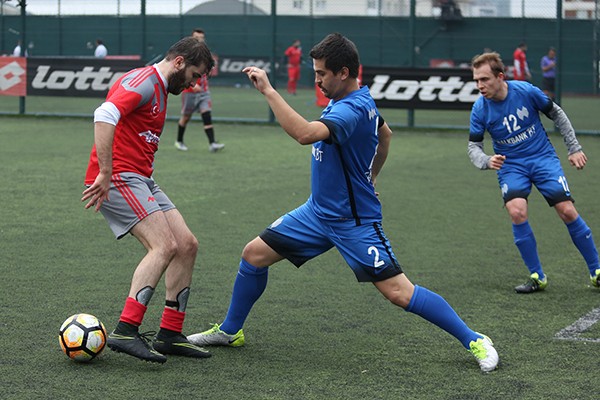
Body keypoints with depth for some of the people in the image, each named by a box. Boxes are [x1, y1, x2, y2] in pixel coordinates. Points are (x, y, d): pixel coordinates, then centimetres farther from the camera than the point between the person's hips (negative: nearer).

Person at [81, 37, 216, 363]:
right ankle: (125, 331, -25)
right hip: (118, 177, -10)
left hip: (141, 180, 10)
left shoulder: (159, 90, 23)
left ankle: (170, 335, 9)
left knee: (187, 245, 5)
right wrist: (105, 173, -29)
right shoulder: (144, 81, -11)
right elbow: (104, 116, -27)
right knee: (165, 246, -21)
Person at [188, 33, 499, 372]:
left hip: (354, 222, -10)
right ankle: (230, 331, 26)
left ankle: (474, 341, 1)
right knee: (254, 254, 8)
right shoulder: (360, 100, 4)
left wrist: (268, 90, -39)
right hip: (319, 211, 10)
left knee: (399, 292, -12)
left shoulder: (352, 109, -27)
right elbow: (385, 134, 24)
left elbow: (304, 133, -44)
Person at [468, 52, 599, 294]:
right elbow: (474, 146, -5)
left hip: (542, 157, -1)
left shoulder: (526, 91, -15)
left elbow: (556, 114, 2)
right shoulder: (480, 109, -12)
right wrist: (486, 161, -28)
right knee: (516, 211, -25)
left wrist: (574, 148, 3)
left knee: (567, 211, -11)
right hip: (510, 165, 1)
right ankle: (537, 277, -9)